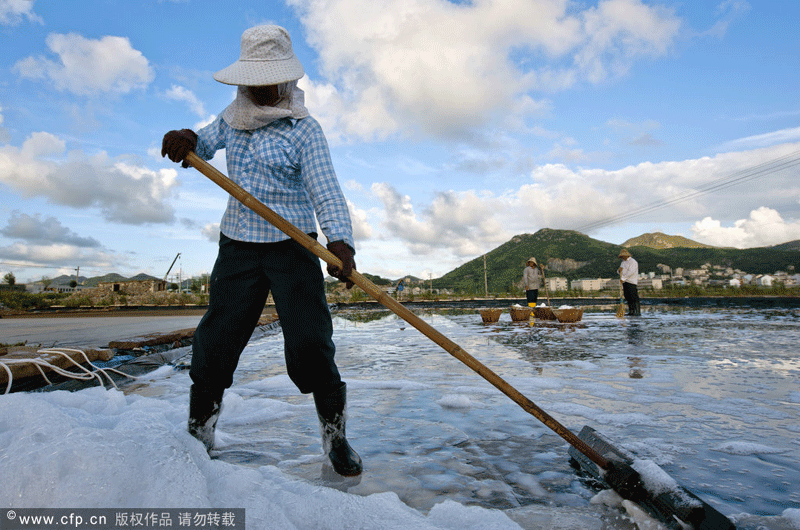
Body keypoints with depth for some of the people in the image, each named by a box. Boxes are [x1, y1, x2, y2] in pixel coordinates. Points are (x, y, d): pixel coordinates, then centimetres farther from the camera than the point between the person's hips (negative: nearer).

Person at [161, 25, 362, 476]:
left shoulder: (304, 129, -6)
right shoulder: (235, 116, 12)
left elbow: (326, 193, -16)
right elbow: (206, 144, 21)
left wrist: (340, 241, -34)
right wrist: (185, 139, -5)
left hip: (293, 248, -4)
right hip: (238, 247, 5)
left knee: (310, 345, -11)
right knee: (214, 343, 4)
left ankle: (335, 435, 9)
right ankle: (199, 433, 24)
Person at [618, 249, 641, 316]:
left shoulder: (633, 262, -9)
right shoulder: (623, 262, 19)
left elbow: (631, 272, -20)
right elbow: (619, 271, 18)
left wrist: (623, 278, -23)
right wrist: (619, 270, -6)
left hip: (632, 282, -8)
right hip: (625, 282, 8)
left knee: (634, 297, -10)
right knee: (627, 297, 5)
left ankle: (638, 312, -9)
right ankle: (631, 311, 9)